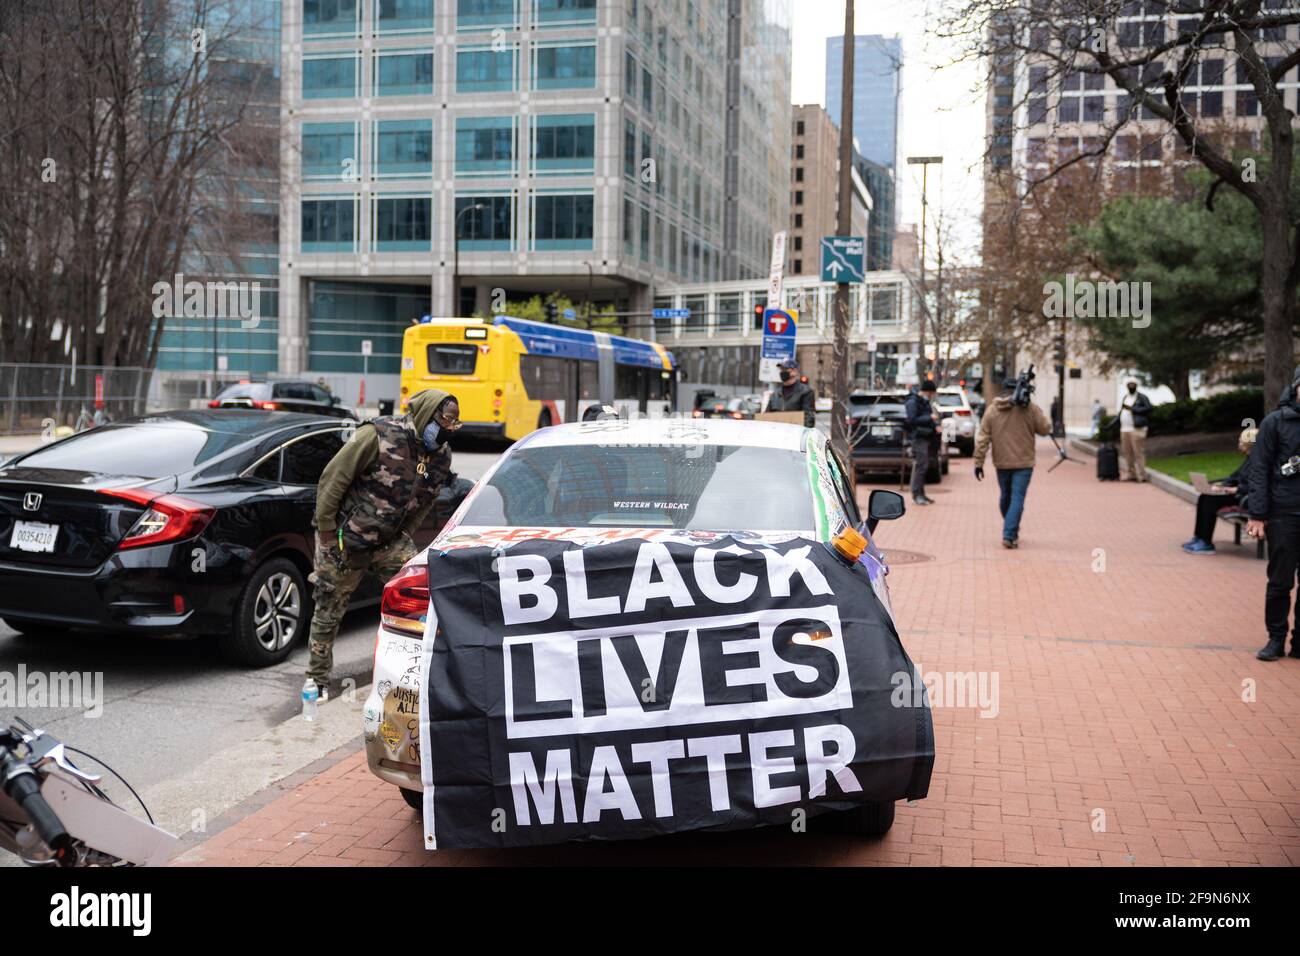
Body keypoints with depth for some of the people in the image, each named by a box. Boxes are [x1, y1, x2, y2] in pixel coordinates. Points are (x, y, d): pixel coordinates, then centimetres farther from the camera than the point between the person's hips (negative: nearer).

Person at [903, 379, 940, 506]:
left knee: (924, 465, 11)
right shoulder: (912, 402, -10)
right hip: (918, 438, -9)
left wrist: (935, 425, 6)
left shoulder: (925, 402, 18)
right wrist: (930, 418, -21)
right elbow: (912, 420, -21)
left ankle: (921, 494, 17)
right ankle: (917, 494, -9)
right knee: (920, 465, -12)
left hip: (926, 437, 9)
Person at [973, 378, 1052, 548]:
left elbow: (983, 439, -1)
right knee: (1017, 499, -3)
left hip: (1001, 463, 3)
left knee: (1005, 497, 19)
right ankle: (1009, 535, -13)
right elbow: (1046, 429, -3)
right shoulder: (1029, 408, -8)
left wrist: (978, 463, 2)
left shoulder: (991, 411, 1)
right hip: (1023, 463, -3)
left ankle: (1011, 532, 34)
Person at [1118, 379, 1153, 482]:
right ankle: (1132, 475, 14)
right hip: (1124, 429, 7)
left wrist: (1131, 409, -14)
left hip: (1136, 429, -7)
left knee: (1138, 453, -9)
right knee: (1127, 453, 7)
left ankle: (1141, 476, -7)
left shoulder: (1142, 397, 0)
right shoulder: (1125, 398, 21)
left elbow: (1148, 408, -14)